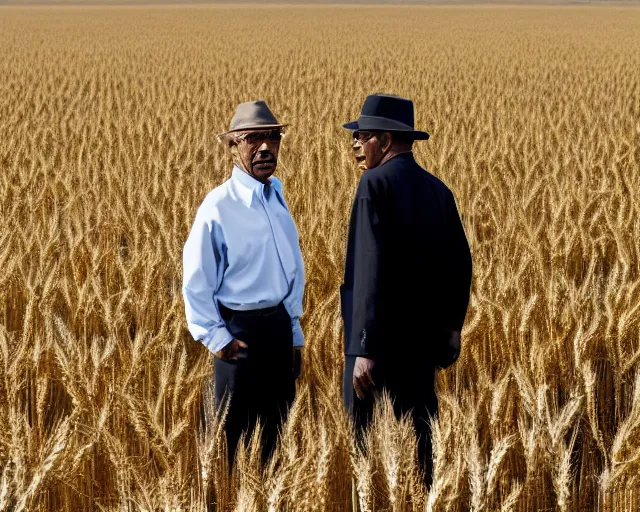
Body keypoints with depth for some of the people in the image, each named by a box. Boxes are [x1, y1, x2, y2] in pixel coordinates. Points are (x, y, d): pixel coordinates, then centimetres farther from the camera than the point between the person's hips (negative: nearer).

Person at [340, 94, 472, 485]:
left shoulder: (376, 183, -12)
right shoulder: (437, 190, 8)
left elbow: (372, 267, -20)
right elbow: (460, 264, 9)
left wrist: (364, 349, -21)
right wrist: (451, 326, 20)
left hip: (379, 334, -7)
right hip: (423, 336, 7)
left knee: (359, 425, 1)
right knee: (418, 437, 11)